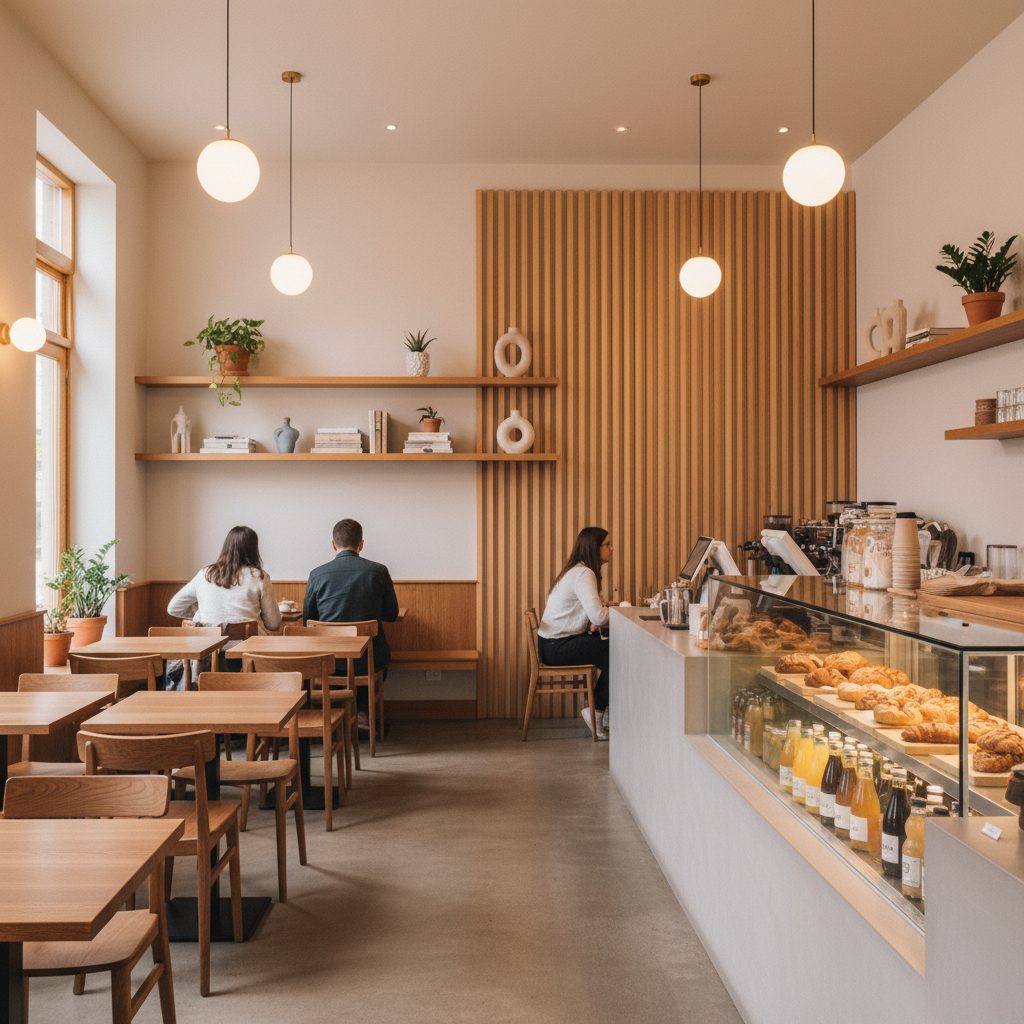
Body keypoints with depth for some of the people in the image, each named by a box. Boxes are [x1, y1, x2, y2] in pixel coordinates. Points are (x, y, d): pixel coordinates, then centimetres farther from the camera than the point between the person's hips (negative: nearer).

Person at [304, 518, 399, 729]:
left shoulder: (317, 574, -7)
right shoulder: (378, 571, -8)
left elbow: (307, 620, 4)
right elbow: (392, 615, 3)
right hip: (369, 660, -1)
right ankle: (362, 711, 27)